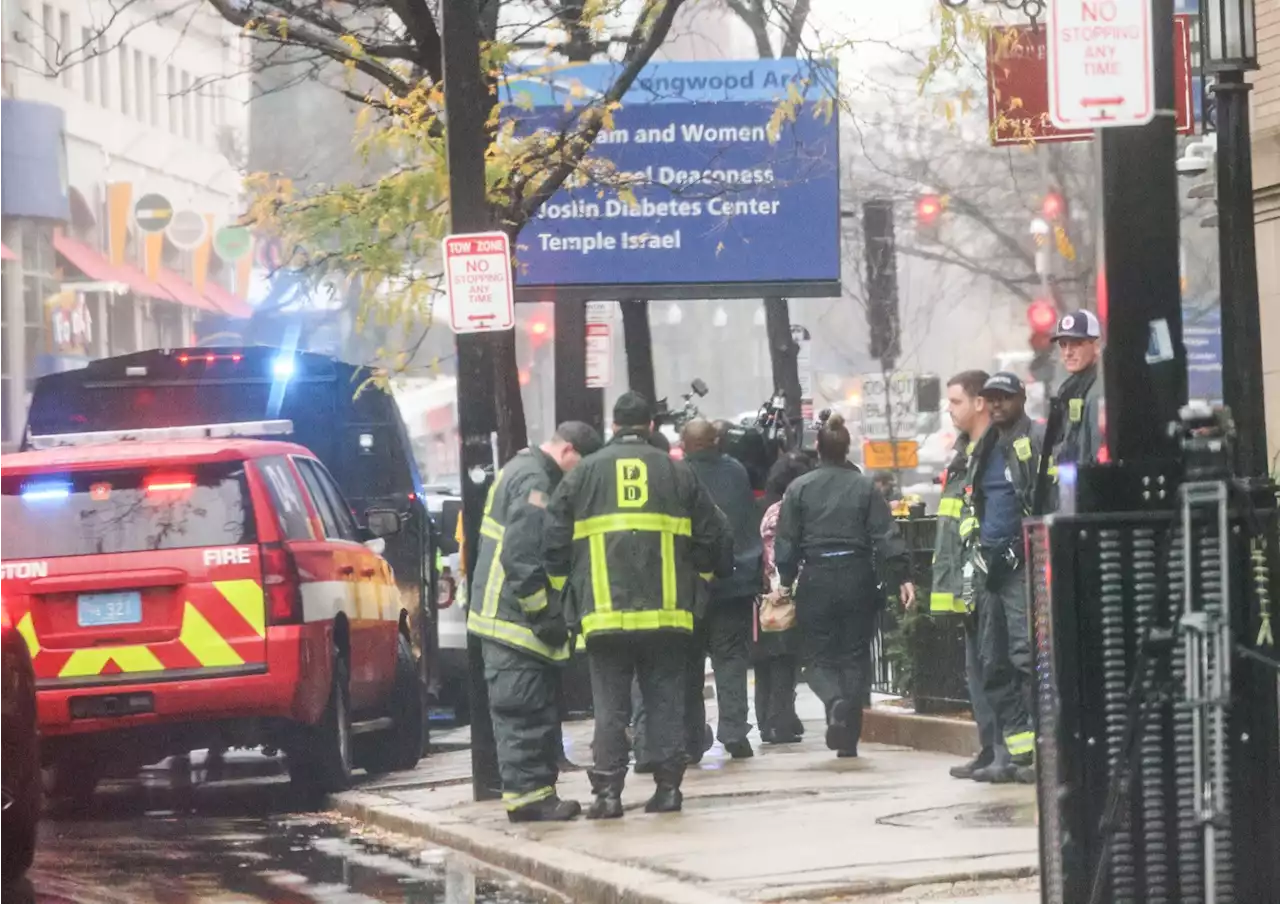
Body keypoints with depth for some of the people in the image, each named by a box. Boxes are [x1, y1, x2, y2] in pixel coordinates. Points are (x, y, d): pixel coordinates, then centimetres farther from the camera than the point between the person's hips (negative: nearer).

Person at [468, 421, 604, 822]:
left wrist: (546, 613, 22)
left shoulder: (521, 472, 19)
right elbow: (521, 558, -24)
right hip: (516, 619, -11)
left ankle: (539, 792, 14)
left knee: (537, 710, 12)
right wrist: (544, 614, -20)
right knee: (523, 711, -9)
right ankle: (527, 794, -9)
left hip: (509, 618, 11)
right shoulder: (534, 482, -15)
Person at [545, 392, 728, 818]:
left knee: (610, 706, 1)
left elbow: (555, 543, 4)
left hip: (605, 612, -1)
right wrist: (694, 584, 23)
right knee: (665, 701, 7)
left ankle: (607, 791, -3)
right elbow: (710, 537, 8)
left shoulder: (583, 475, 4)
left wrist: (566, 592, 15)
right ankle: (668, 786, 5)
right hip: (666, 614, 1)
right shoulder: (677, 474, 6)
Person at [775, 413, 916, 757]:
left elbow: (786, 542, 0)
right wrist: (902, 577, -2)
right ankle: (849, 739, 6)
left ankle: (835, 701, -24)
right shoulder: (866, 488, 0)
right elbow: (886, 536, -4)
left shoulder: (799, 489, -1)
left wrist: (785, 582, 9)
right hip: (858, 580, 1)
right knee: (855, 657, 9)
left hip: (816, 582, -1)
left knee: (818, 655, 8)